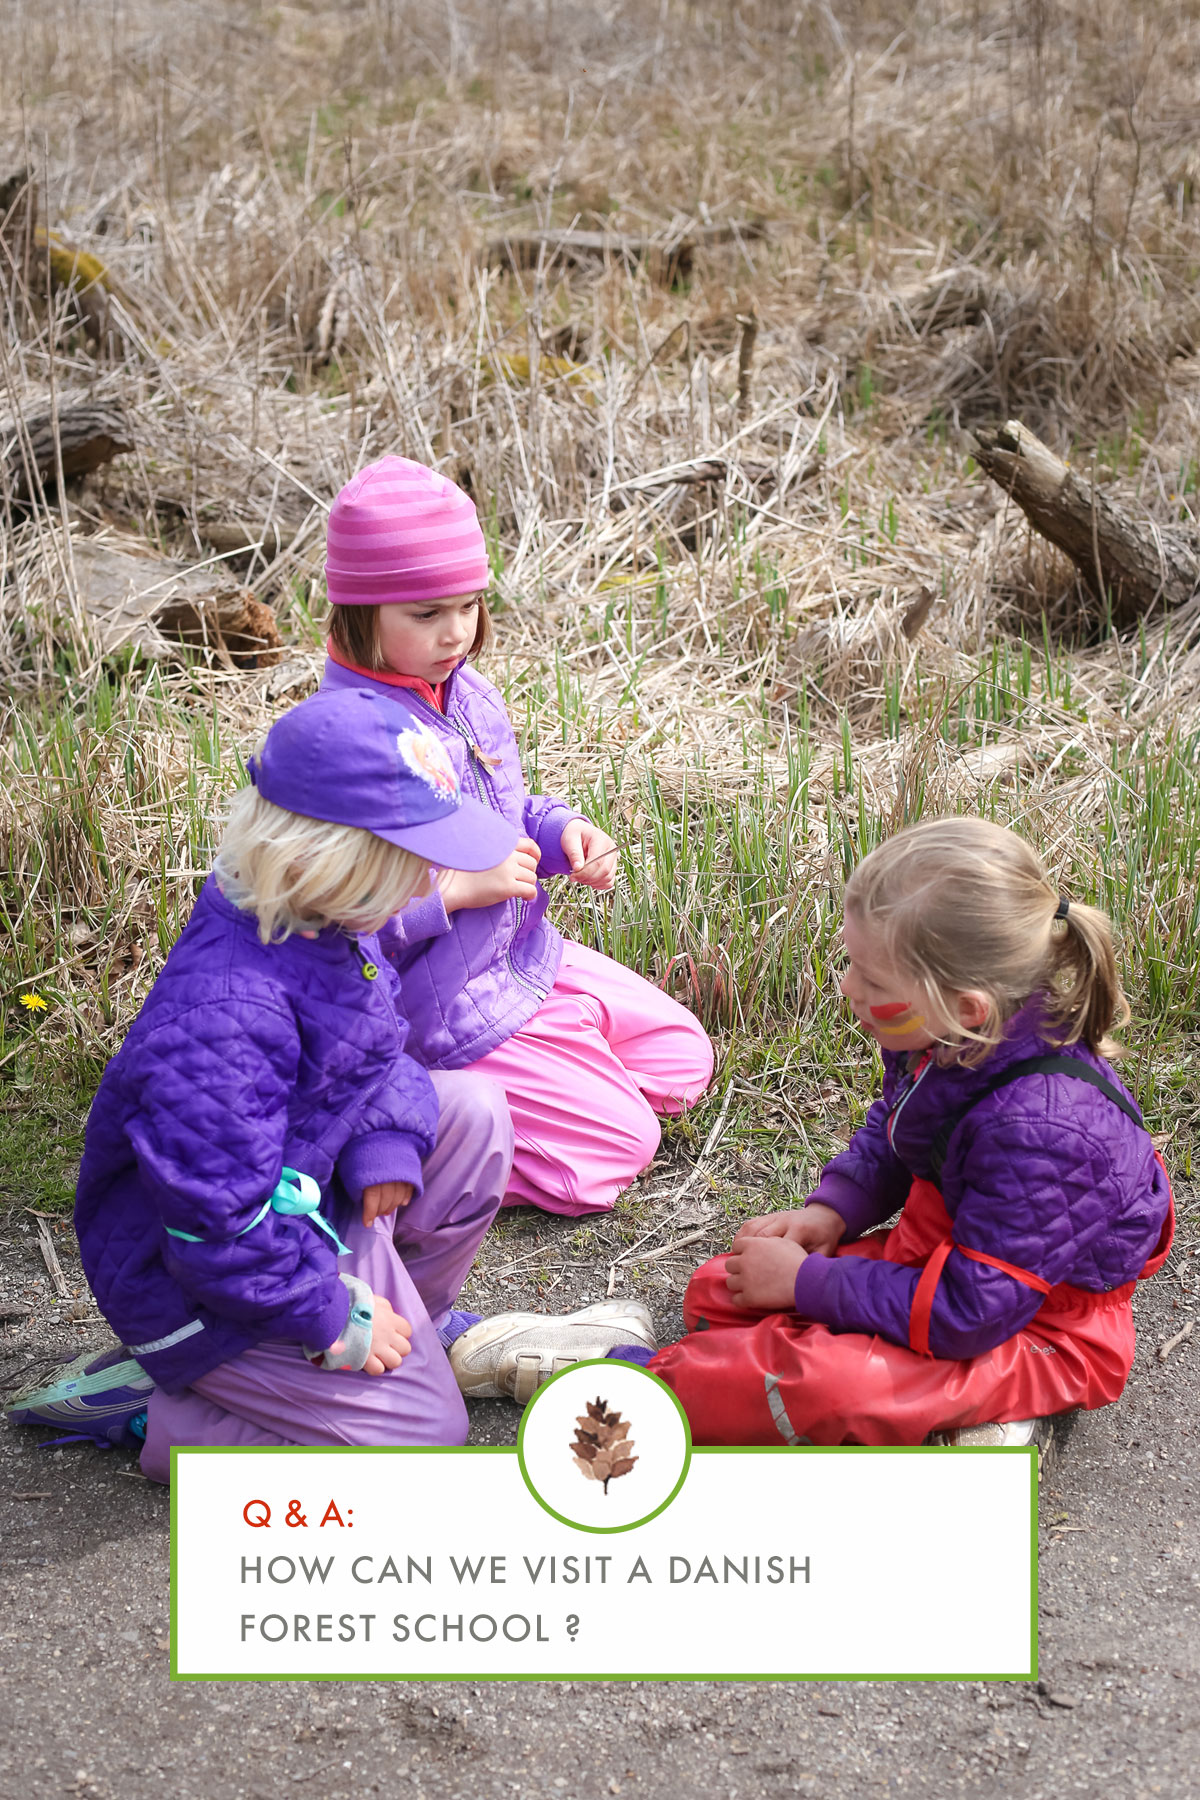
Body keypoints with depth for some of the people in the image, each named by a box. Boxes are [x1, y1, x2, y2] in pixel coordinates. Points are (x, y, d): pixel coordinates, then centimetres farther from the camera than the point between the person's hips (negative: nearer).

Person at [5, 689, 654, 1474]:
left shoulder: (322, 925, -7)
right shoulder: (225, 1018, -37)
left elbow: (373, 1051, 12)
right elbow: (219, 1231, -32)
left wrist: (387, 1138, -8)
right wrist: (330, 1317, -19)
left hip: (304, 1191, 9)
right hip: (197, 1284, -9)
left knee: (473, 1113, 2)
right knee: (422, 1428, -7)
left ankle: (415, 1323, 14)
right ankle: (145, 1404, 0)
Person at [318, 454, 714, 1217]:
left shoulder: (469, 692, 0)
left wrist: (564, 833, -5)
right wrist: (459, 889, -29)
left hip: (526, 955, 9)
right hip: (441, 1005, -9)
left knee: (685, 1062, 16)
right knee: (620, 1142, -8)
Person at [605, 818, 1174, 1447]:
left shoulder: (1039, 1127, -35)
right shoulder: (941, 1041, -9)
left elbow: (968, 1313, -29)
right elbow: (889, 1131, 16)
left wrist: (809, 1284, -21)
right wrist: (831, 1211, -3)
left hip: (1037, 1330, -10)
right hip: (939, 1257, 10)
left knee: (821, 1379, -32)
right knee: (717, 1292, 5)